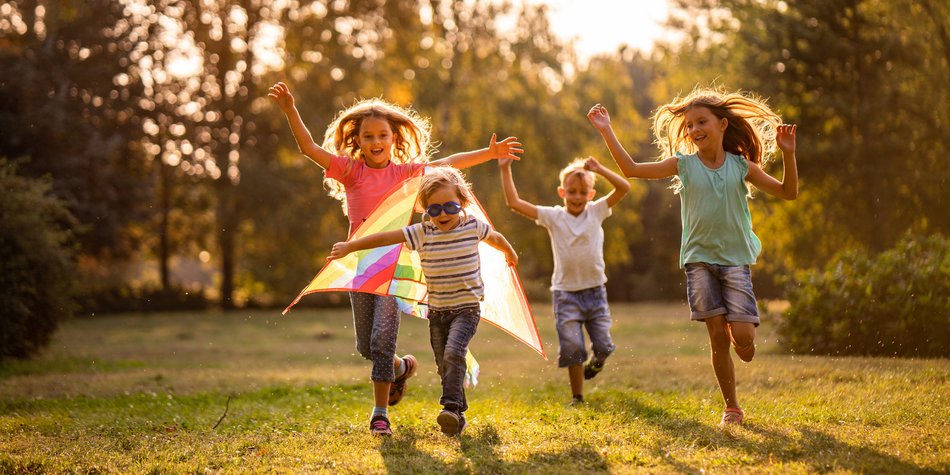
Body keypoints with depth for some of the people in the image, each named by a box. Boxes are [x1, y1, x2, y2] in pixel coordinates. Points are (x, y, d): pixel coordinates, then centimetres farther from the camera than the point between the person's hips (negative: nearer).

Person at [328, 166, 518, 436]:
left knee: (453, 352, -24)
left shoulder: (473, 227, -5)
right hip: (437, 311, 3)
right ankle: (459, 416, 21)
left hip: (466, 308, -3)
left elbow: (495, 238, 16)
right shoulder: (422, 233, -7)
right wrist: (350, 246, -16)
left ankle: (451, 406, -26)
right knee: (444, 365, 7)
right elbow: (386, 238, -12)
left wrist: (510, 254, 36)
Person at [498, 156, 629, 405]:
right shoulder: (553, 216, -2)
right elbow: (514, 202, -6)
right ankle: (577, 397, 14)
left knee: (603, 347, 3)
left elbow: (624, 188, -8)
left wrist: (600, 169, -18)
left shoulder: (596, 211, 2)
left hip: (595, 290, 1)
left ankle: (594, 364, 39)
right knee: (572, 348, -2)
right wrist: (505, 170, -10)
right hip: (566, 293, -1)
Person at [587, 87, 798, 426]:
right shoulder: (683, 164, 2)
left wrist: (788, 154, -9)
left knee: (743, 335, -14)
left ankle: (744, 347, 24)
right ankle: (731, 407, 8)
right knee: (718, 336, -4)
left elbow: (788, 192, 5)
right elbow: (631, 169, -1)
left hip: (736, 259, 0)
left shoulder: (741, 166, 2)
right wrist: (606, 132, -6)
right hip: (699, 258, 0)